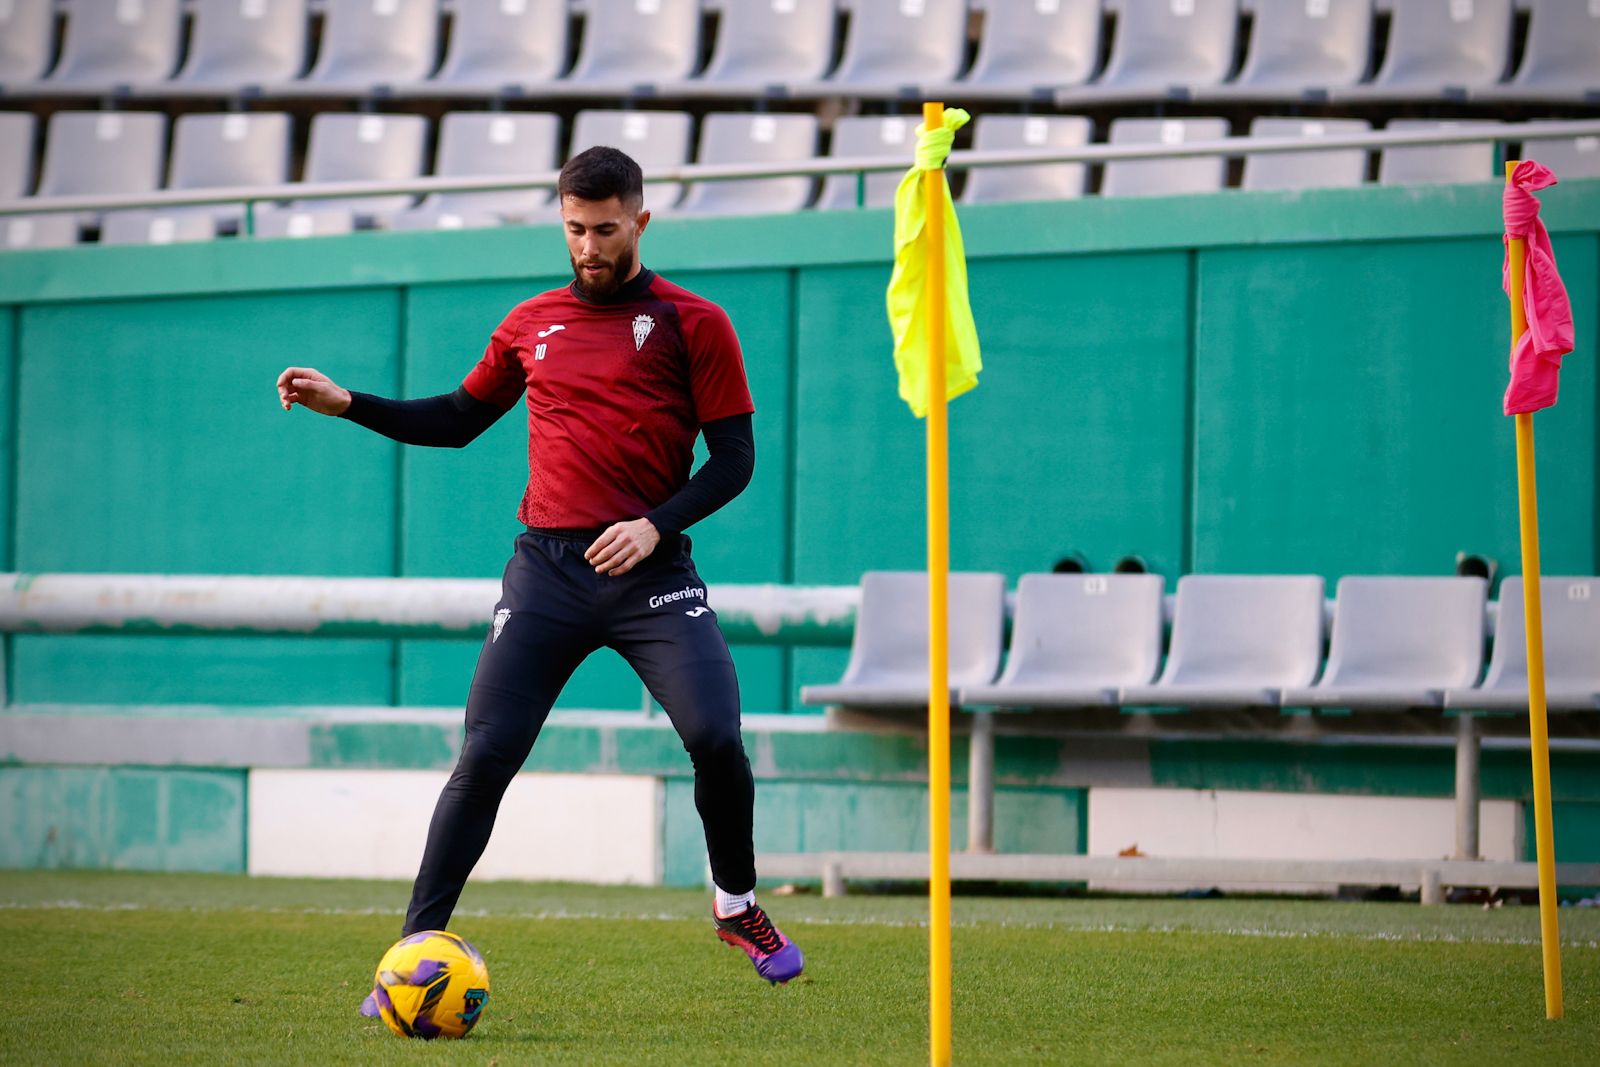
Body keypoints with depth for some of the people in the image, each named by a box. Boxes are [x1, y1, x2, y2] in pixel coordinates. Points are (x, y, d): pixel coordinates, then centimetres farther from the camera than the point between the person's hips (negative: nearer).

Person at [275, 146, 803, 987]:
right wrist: (348, 405, 15)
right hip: (546, 566, 2)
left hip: (649, 568, -2)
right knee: (486, 755, -6)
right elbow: (458, 419, 26)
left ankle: (738, 908, 9)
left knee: (715, 737, -17)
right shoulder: (531, 326, 14)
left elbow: (734, 457, 1)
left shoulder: (692, 324, 3)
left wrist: (657, 524, -13)